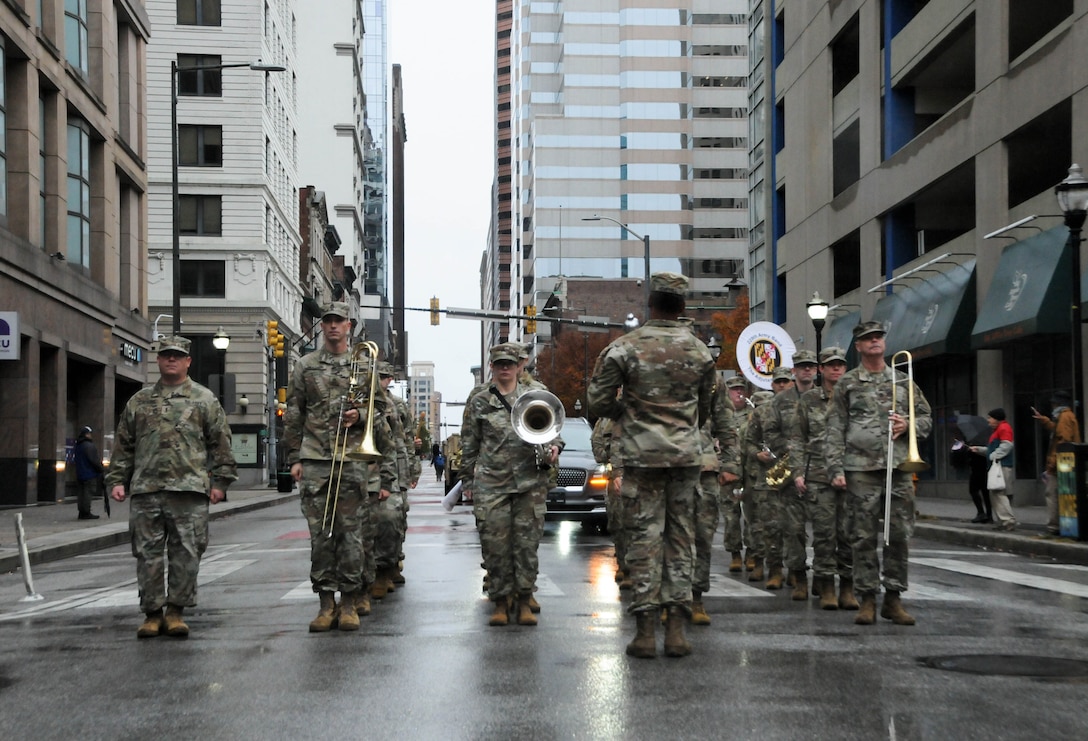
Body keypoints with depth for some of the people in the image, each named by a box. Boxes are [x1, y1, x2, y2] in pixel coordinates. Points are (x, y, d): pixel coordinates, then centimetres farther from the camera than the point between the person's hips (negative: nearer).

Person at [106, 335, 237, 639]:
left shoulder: (205, 399, 10)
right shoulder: (139, 401, 16)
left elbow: (220, 443, 7)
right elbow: (123, 445, 18)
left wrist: (220, 481, 0)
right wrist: (117, 480, 9)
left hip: (189, 490, -2)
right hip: (146, 489, 2)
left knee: (186, 553, -2)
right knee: (148, 553, 2)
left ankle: (176, 611, 8)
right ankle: (152, 612, 10)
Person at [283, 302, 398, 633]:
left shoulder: (364, 364, 10)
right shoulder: (305, 366, 10)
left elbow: (380, 410, 13)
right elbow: (293, 415, 9)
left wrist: (360, 415, -8)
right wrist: (294, 457, 3)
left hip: (352, 459, 0)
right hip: (314, 460, 1)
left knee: (352, 532, -1)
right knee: (320, 534, 1)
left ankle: (349, 604, 5)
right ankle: (326, 602, 7)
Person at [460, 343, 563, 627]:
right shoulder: (478, 403, 11)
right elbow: (468, 445, 14)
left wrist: (553, 447, -7)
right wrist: (469, 481, 10)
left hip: (531, 483, 0)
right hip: (491, 484, 0)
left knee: (527, 542, 0)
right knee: (495, 544, -2)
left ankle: (524, 601, 9)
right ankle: (500, 601, 8)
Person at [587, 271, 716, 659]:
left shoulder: (624, 347, -6)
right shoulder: (700, 351, 5)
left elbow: (597, 401, -4)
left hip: (642, 454, -2)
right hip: (686, 454, 2)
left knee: (644, 538, 0)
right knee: (681, 539, 7)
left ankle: (646, 630, 0)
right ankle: (676, 628, 6)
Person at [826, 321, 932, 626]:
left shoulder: (903, 380, 15)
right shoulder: (847, 383, 7)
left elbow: (926, 417, 18)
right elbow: (835, 429, 3)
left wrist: (908, 425, -4)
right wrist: (836, 469, -5)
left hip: (900, 467, 3)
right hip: (861, 468, -2)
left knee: (900, 535, 2)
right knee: (864, 536, -1)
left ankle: (893, 598, 10)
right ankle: (867, 599, 5)